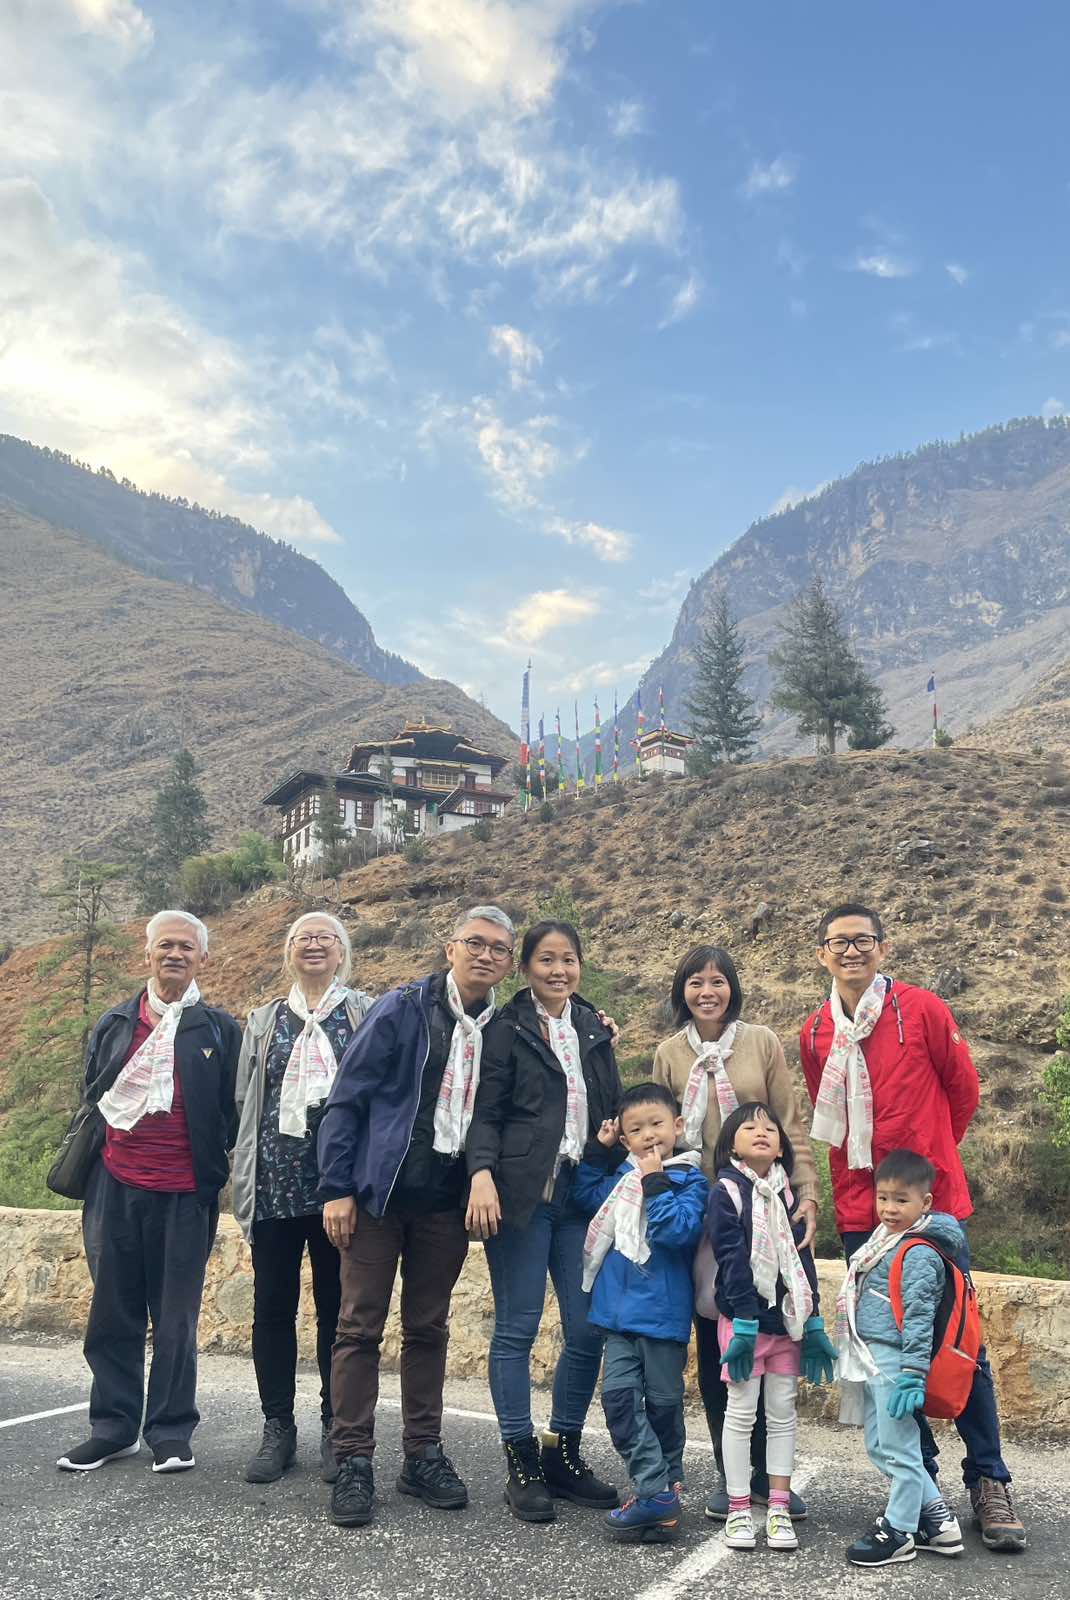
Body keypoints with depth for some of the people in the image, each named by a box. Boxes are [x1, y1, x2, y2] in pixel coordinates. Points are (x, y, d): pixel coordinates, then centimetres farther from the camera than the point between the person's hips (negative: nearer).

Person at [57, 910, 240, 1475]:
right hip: (116, 1188, 3)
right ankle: (113, 1427, 22)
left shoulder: (219, 1029, 3)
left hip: (184, 1195, -2)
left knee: (177, 1318, 5)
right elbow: (91, 1098, 16)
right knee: (113, 1314, 9)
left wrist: (217, 1174, -2)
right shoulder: (114, 1024, 10)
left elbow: (233, 1112, 4)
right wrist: (80, 1168, 11)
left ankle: (171, 1433, 17)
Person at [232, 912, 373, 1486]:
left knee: (337, 1307, 4)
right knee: (273, 1306, 6)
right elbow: (244, 1101, 14)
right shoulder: (263, 1020, 14)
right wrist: (242, 1175, 10)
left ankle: (336, 1429, 15)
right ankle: (278, 1428, 18)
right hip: (274, 1181, 2)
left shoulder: (367, 1015, 5)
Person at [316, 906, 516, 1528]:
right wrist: (336, 1188, -9)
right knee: (362, 1326, 2)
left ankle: (423, 1455, 25)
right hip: (380, 1194, -3)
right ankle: (354, 1464, 13)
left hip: (447, 1202, 3)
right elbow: (347, 1098, -7)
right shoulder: (402, 1010, -7)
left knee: (429, 1329, 13)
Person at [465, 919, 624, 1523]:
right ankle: (522, 1463, 14)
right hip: (522, 1194, -5)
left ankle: (564, 1453, 21)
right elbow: (487, 1111, -5)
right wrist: (482, 1173, -19)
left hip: (582, 1195, 5)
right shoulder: (508, 1029, -1)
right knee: (517, 1330, 1)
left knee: (589, 1329, 5)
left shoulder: (594, 1030, 14)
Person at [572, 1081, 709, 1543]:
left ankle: (666, 1484, 23)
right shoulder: (623, 1177, 9)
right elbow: (586, 1196, 24)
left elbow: (678, 1230, -23)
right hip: (619, 1309, 5)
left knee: (663, 1402, 8)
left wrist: (655, 1183, -21)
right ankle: (658, 1492, -1)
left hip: (663, 1311, -5)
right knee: (619, 1396, -4)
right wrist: (598, 1150, 14)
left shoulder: (689, 1180, -8)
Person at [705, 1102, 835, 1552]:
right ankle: (738, 1510, 11)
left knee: (783, 1412, 8)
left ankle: (779, 1509, 16)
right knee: (741, 1411, 2)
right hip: (744, 1318, -5)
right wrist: (745, 1321, -18)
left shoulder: (786, 1194, 9)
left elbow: (802, 1258, 9)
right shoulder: (726, 1191, -8)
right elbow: (732, 1260, -13)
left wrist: (812, 1321, 5)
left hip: (786, 1317, 5)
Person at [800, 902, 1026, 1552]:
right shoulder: (815, 1034, 3)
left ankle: (990, 1483, 18)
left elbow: (964, 1090, 5)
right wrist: (869, 1170, 10)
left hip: (933, 1202, -2)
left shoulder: (922, 1010, -6)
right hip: (861, 1214, 3)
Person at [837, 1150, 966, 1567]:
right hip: (873, 1360, 10)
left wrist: (913, 1375, -20)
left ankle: (899, 1532, 17)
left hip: (895, 1361, -10)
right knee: (880, 1447, 17)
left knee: (898, 1449, 2)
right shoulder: (883, 1240, 12)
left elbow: (918, 1318, -18)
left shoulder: (920, 1254, -16)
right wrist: (851, 1356, 26)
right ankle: (937, 1519, 27)